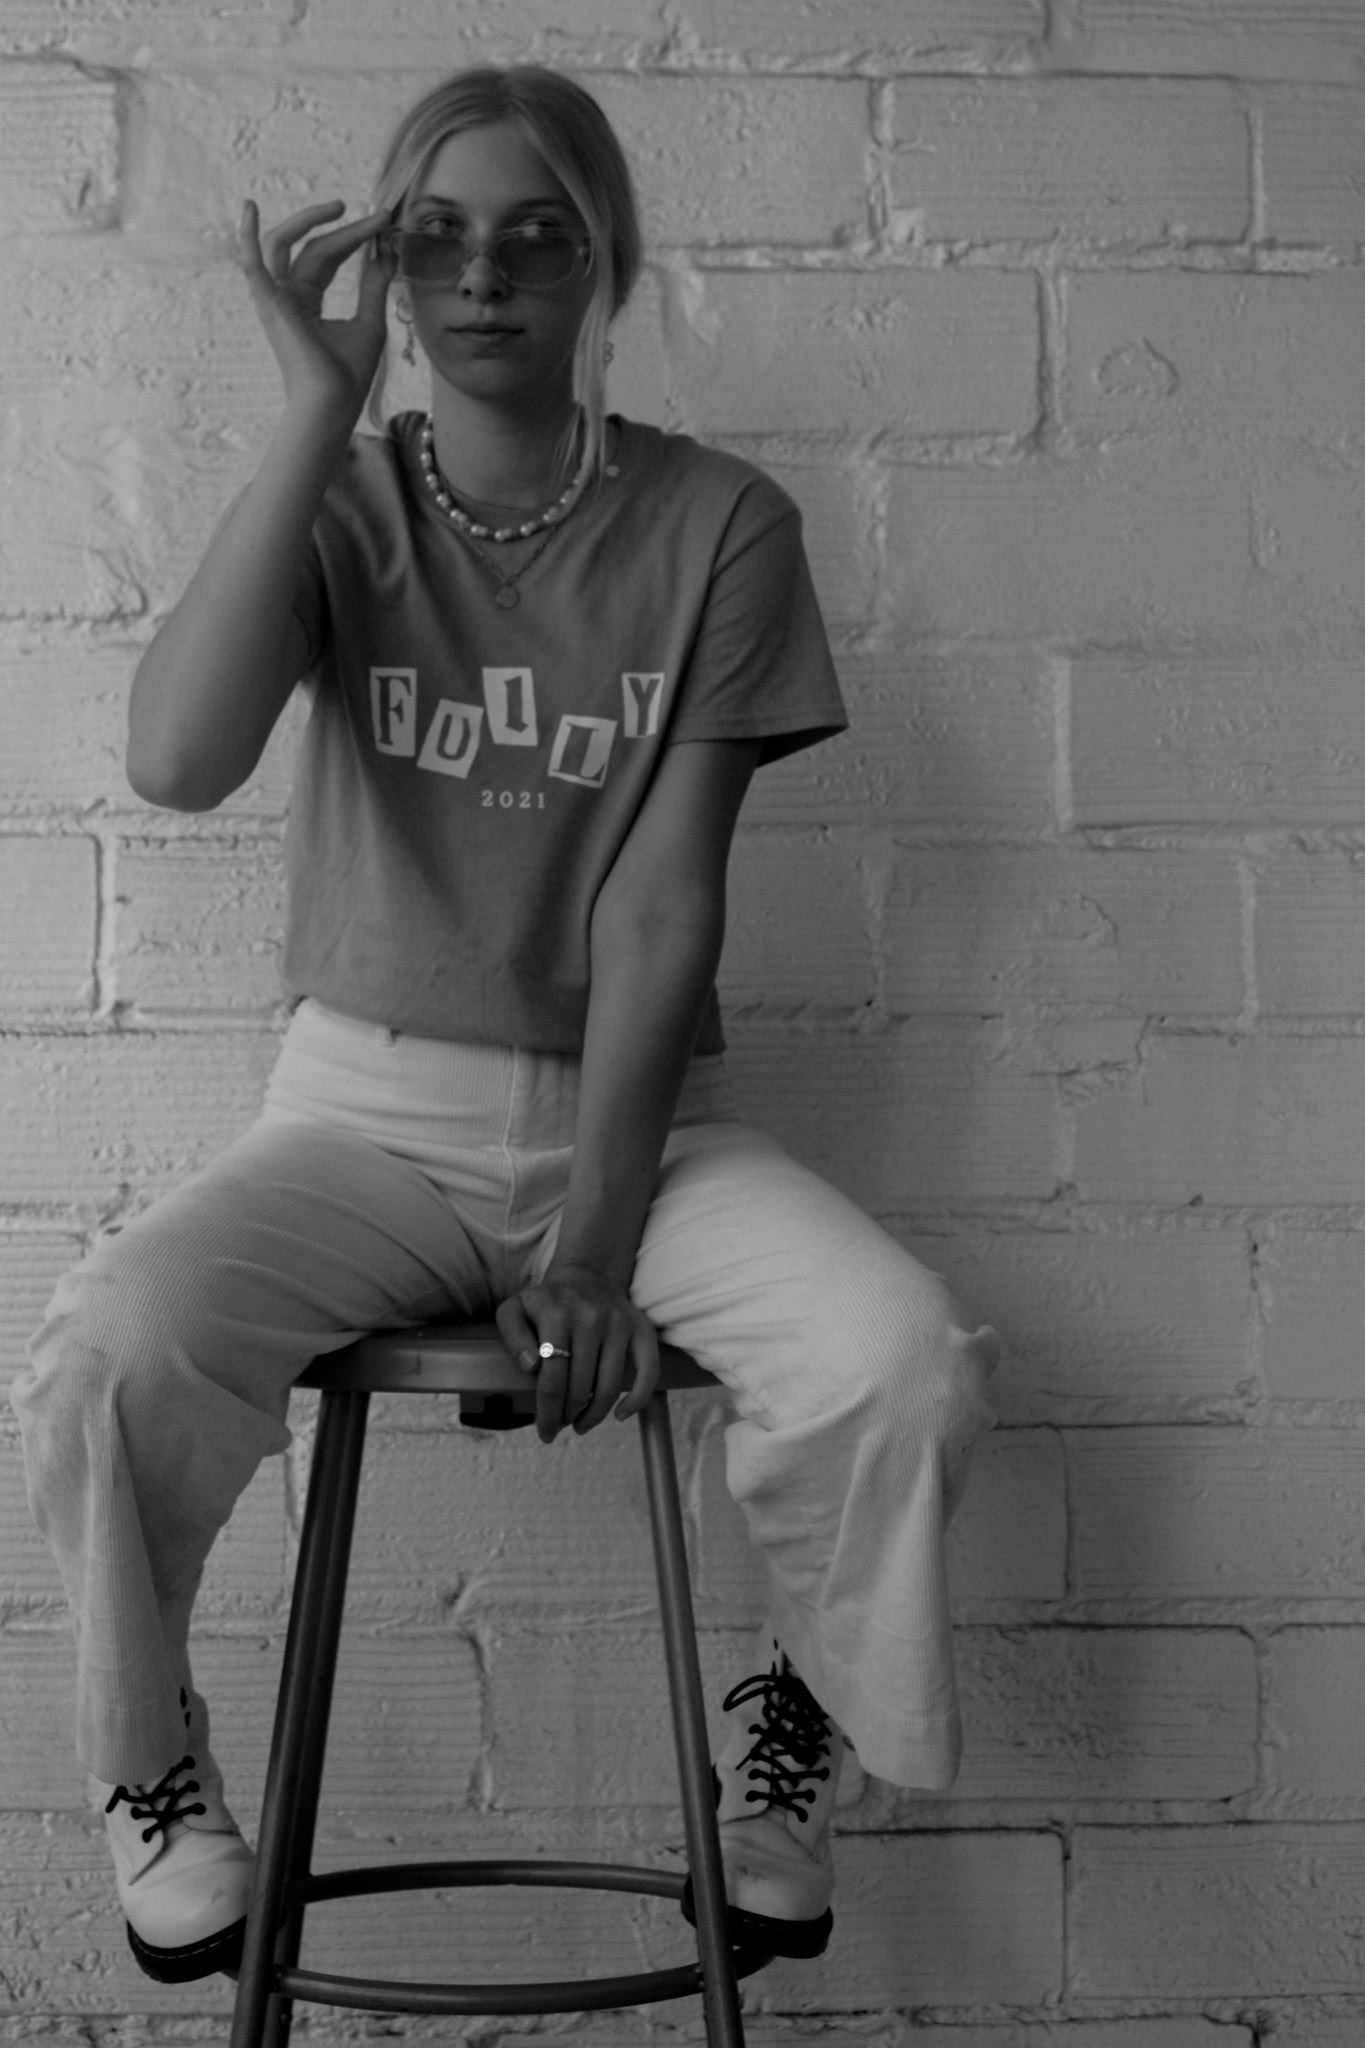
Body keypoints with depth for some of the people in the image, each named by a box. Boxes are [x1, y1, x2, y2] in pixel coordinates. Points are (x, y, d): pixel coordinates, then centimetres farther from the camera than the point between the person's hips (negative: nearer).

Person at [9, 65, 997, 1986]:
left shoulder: (716, 526, -2)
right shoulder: (340, 505, 1)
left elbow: (664, 901, -8)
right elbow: (178, 756, -19)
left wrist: (595, 1238, -16)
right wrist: (321, 404, -19)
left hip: (639, 1110, 0)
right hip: (367, 1111, 0)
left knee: (909, 1360, -26)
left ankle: (793, 1717, 7)